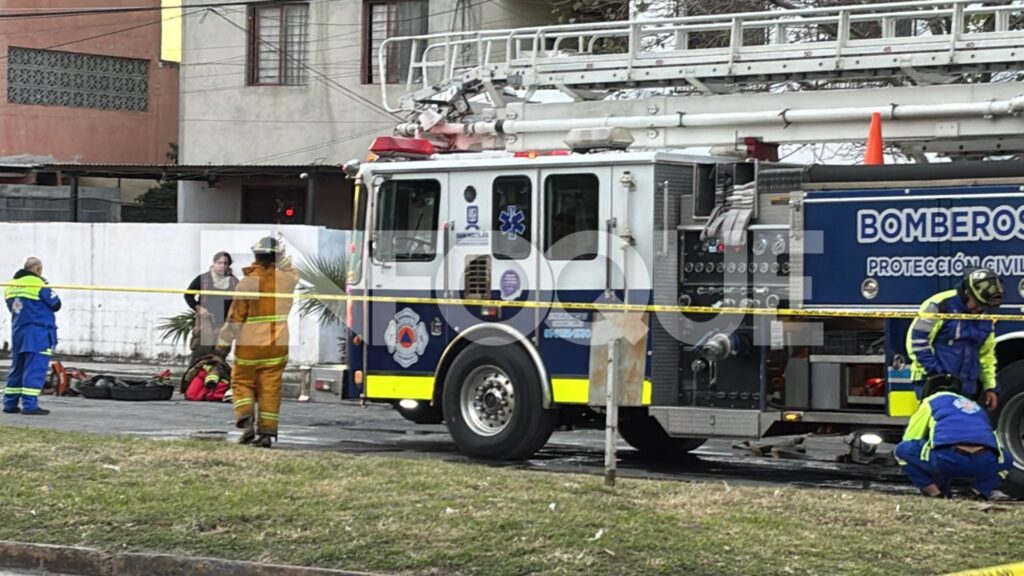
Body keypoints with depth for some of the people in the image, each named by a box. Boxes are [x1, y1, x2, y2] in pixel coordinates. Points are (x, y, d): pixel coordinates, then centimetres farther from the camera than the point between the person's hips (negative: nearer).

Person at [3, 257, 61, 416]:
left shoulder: (11, 286, 10)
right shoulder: (38, 284, -11)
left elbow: (12, 307, 15)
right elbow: (56, 304, -6)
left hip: (18, 332, 7)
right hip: (38, 332, -7)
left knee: (17, 368, 14)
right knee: (35, 369, -7)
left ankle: (10, 403, 16)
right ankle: (29, 405, -12)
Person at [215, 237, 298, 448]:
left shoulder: (247, 282, -13)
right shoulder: (285, 279, -4)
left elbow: (235, 317, -9)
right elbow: (292, 271, 25)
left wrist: (223, 343, -1)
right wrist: (282, 257, 27)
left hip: (249, 345, -3)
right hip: (277, 344, 3)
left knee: (242, 383, 12)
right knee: (270, 389, 7)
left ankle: (246, 420, -9)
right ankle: (267, 431, 4)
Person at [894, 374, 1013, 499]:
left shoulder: (931, 401, 29)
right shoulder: (976, 407, 40)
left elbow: (909, 439, 33)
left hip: (947, 459, -3)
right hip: (983, 463, 3)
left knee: (902, 450, 23)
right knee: (1006, 460, 40)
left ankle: (934, 491, 10)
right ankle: (980, 490, 13)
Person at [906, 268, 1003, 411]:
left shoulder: (986, 318, 12)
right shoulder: (941, 305, -11)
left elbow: (986, 355, 22)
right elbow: (917, 339, -12)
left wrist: (990, 386, 15)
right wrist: (934, 371, -16)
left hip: (966, 387, 7)